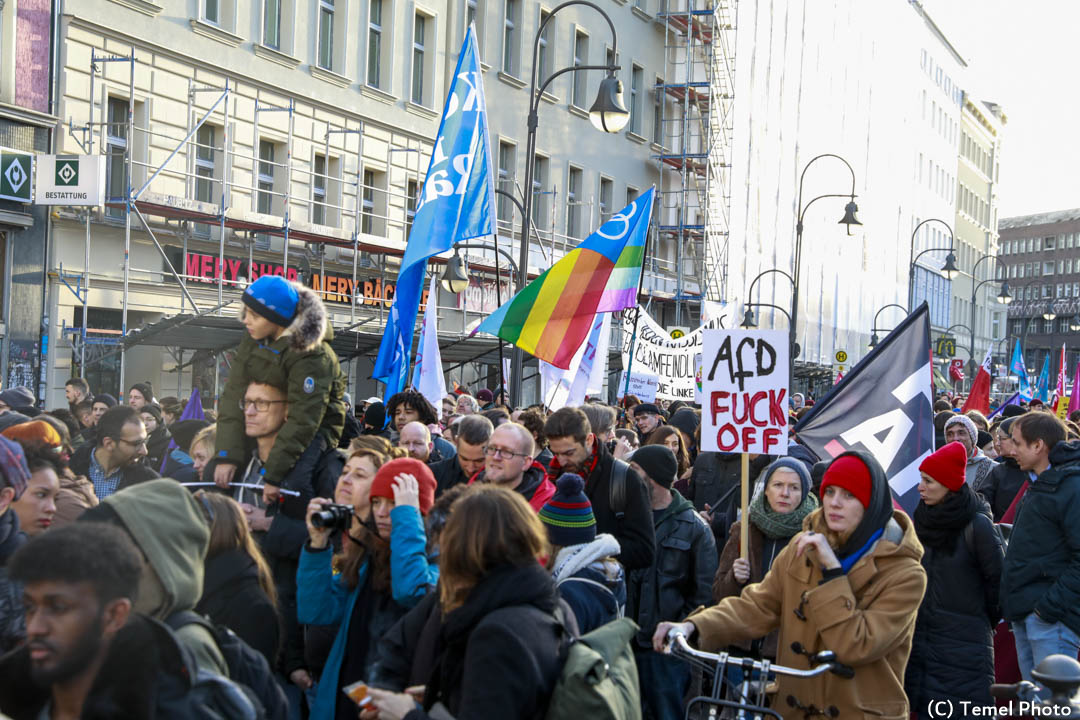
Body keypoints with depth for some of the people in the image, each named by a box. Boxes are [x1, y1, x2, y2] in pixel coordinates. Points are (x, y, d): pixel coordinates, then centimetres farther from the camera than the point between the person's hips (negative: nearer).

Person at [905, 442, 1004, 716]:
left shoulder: (976, 525, -13)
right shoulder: (922, 519, 6)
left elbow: (997, 578, -6)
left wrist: (986, 619, 5)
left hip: (965, 640, -6)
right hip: (922, 637, 6)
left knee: (969, 710, -5)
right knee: (925, 708, 6)